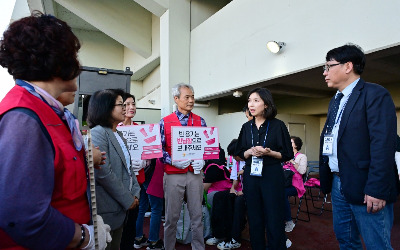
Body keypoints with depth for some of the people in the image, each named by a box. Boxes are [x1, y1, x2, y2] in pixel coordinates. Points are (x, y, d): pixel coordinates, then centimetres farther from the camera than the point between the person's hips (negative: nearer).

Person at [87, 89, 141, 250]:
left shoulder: (119, 135, 14)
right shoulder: (98, 133, -15)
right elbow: (103, 173, -22)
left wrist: (135, 193, 3)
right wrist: (128, 200, -15)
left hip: (121, 208, 8)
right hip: (107, 210, -8)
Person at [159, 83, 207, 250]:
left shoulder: (200, 121, 6)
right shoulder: (165, 122, 0)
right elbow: (160, 149, -1)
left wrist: (202, 161, -8)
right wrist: (173, 161, -16)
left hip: (195, 174, 2)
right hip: (173, 174, -1)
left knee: (197, 215, 10)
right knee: (172, 216, 9)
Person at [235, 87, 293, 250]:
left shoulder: (278, 125, -2)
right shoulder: (246, 127, 8)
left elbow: (287, 155, 0)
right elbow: (240, 154, 12)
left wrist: (269, 152, -17)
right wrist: (250, 152, -9)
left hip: (272, 176, -3)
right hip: (251, 176, 3)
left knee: (274, 221, 1)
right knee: (254, 221, 9)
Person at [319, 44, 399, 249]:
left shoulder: (374, 94, -9)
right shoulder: (335, 101, 16)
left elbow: (383, 145, -18)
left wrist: (376, 190, -22)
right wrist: (326, 179, 13)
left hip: (365, 187, -8)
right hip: (338, 184, 8)